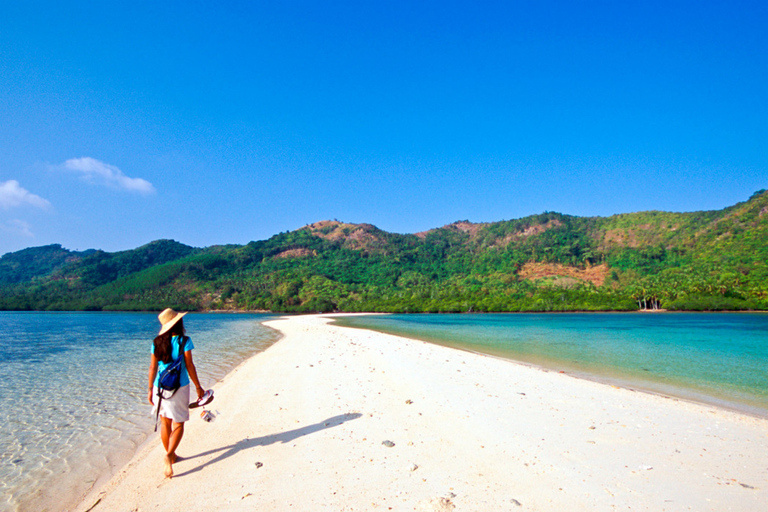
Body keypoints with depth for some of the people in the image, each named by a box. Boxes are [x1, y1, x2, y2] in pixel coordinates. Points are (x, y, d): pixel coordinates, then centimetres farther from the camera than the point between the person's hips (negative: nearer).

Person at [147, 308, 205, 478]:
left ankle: (170, 455, 30)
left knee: (165, 421, 17)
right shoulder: (184, 341, -12)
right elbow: (189, 366, -10)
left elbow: (153, 367, 3)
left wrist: (150, 389, 13)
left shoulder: (157, 342, 0)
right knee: (178, 423, 8)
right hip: (179, 387, -4)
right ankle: (169, 454, -9)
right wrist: (198, 387, -1)